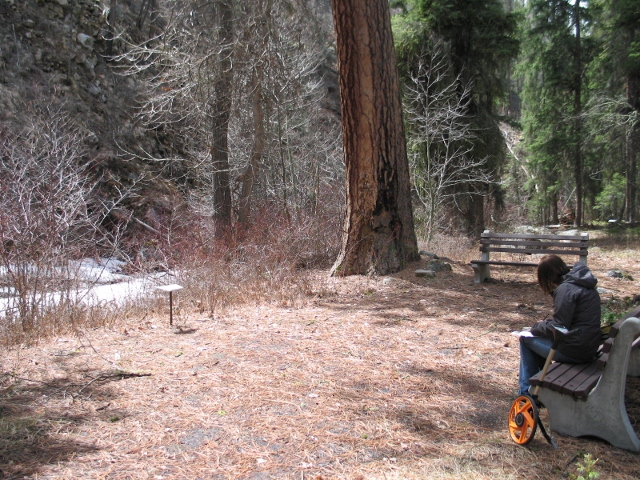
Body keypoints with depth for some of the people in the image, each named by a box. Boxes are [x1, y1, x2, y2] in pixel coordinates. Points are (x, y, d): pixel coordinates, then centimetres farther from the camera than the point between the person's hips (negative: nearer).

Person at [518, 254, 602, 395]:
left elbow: (558, 327, -21)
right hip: (589, 348, 9)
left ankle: (527, 392, 15)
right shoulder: (585, 286, 11)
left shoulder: (565, 289, -19)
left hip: (574, 351, -9)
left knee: (525, 339, 7)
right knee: (539, 337, 24)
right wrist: (546, 323, 7)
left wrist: (537, 327, -4)